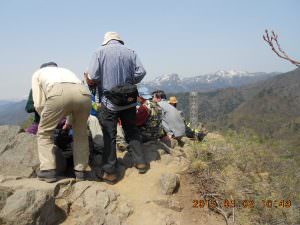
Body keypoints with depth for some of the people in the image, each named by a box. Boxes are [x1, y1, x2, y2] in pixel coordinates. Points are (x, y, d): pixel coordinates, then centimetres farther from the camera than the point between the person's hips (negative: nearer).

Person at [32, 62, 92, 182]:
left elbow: (39, 104, 23)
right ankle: (82, 170, 27)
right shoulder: (66, 70, 45)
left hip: (58, 93, -3)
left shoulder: (38, 73, 35)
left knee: (44, 132, 19)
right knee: (80, 133, 25)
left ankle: (48, 170, 13)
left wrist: (47, 119, 40)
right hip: (84, 93, 4)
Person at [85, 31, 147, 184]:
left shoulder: (100, 52, -5)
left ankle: (109, 172, 11)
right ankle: (140, 162, 24)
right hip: (129, 100, 3)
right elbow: (141, 73, -2)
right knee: (132, 131, 18)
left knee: (109, 136, 5)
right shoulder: (130, 52, 4)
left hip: (109, 101, -3)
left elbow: (92, 78, -13)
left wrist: (89, 80, 10)